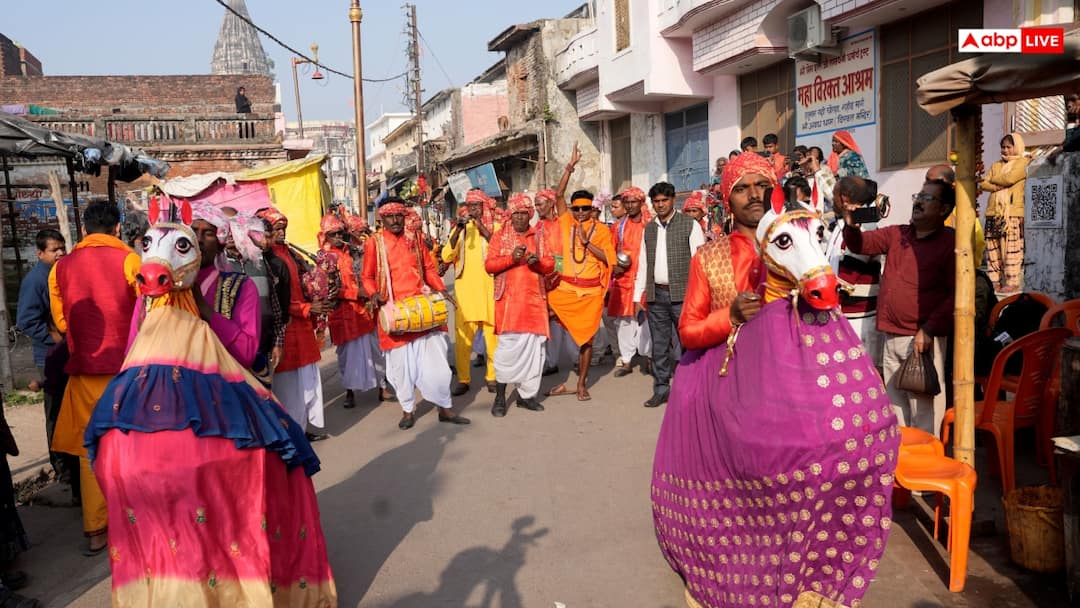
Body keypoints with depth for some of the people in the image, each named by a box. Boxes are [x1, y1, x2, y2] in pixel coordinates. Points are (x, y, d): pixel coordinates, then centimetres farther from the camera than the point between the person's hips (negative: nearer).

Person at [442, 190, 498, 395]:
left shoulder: (494, 227, 5)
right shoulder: (459, 229, 12)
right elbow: (446, 257, -2)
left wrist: (482, 228, -18)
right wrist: (458, 231, -13)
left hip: (489, 288, -1)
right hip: (465, 290, 2)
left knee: (492, 334, 0)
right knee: (462, 337, -2)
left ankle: (492, 377, 11)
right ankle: (463, 380, 5)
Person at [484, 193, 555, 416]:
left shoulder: (538, 236, 13)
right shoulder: (500, 235, 5)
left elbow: (550, 264, 13)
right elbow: (489, 265, -2)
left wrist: (538, 262, -9)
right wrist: (511, 258, -17)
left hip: (535, 298, 4)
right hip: (509, 298, -4)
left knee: (534, 345, 3)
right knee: (509, 344, -11)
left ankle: (527, 394, 15)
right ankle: (500, 395, 2)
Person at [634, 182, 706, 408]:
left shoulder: (690, 225, 0)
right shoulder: (649, 229, 15)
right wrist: (638, 295, 12)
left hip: (682, 294, -4)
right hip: (656, 295, 5)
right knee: (659, 344, 8)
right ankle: (661, 389, 17)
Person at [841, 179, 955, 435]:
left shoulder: (950, 242, -5)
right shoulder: (895, 235, 13)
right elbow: (860, 244, 10)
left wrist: (929, 330, -17)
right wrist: (850, 223, -12)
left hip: (922, 340, -6)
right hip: (891, 338, 6)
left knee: (923, 409, -4)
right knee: (895, 407, 15)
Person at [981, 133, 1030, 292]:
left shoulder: (1023, 163, 5)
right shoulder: (996, 165, 23)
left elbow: (1009, 178, -11)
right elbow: (983, 184, 10)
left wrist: (992, 180, 6)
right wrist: (1001, 185, -5)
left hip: (1012, 213, -6)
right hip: (994, 212, 6)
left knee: (1011, 248, -9)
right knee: (993, 248, 3)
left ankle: (1012, 282, -9)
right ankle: (994, 280, 6)